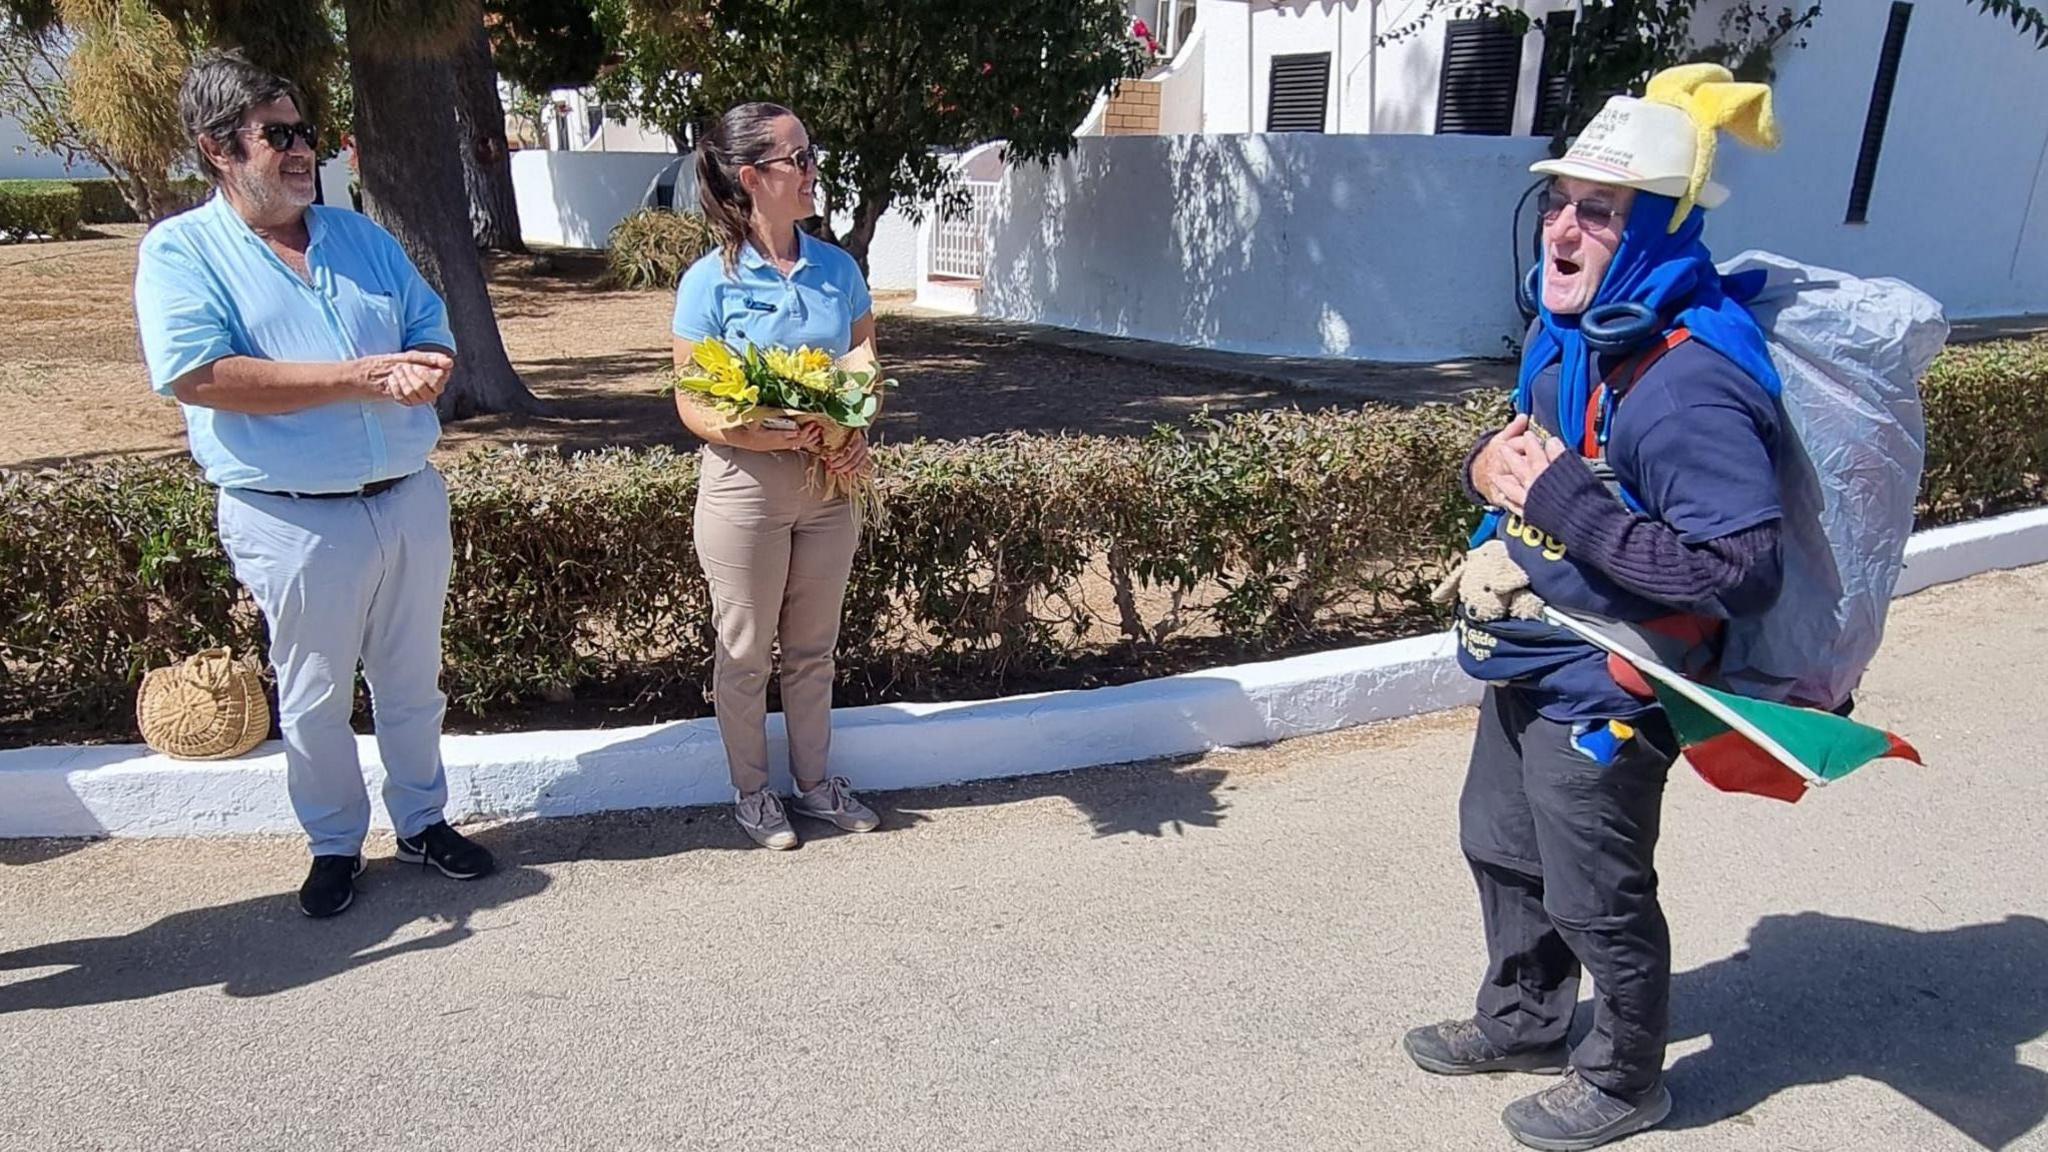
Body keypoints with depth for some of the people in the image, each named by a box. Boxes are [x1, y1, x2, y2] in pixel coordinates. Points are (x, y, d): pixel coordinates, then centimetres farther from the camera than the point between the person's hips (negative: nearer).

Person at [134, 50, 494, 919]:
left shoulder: (361, 237, 10)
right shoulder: (180, 251, -5)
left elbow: (433, 334, 10)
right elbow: (196, 376, -19)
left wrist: (425, 373, -15)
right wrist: (360, 376, -20)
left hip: (410, 499, 4)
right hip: (293, 517, -4)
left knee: (413, 683, 16)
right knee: (313, 698, 11)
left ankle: (422, 821, 34)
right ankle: (335, 845, 30)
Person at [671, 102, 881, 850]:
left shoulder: (837, 269, 1)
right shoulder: (711, 281, -11)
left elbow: (865, 362, 10)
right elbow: (691, 404, -10)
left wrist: (856, 434, -10)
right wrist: (768, 435, -26)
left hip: (827, 485, 4)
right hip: (745, 485, -4)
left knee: (813, 647, 17)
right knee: (746, 651, 10)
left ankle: (814, 782, 34)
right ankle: (751, 792, 29)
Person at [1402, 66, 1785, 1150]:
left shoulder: (1688, 382, -28)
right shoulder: (1564, 331, 1)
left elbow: (1741, 570, -32)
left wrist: (1564, 501, -30)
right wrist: (1491, 465, -7)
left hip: (1603, 691, -9)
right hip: (1527, 658, 9)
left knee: (1596, 899, 11)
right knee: (1502, 848, 24)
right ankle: (1521, 1022, 48)